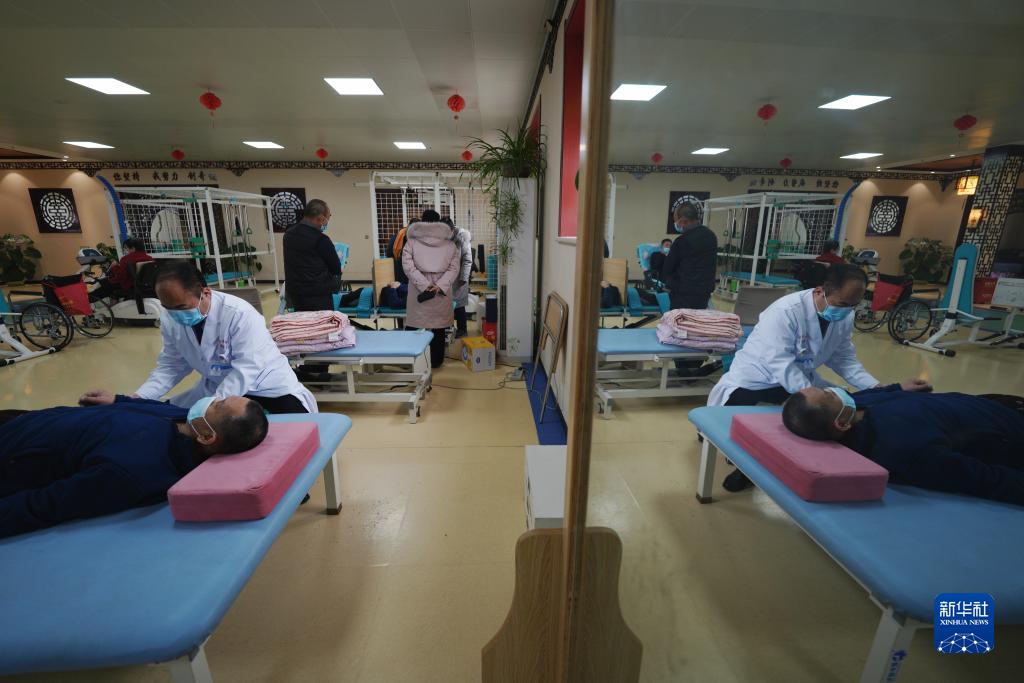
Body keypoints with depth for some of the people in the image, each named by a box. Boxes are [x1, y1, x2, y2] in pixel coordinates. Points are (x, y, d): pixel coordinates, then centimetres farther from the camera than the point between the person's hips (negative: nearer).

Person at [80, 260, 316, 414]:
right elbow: (170, 366, 0)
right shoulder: (170, 320, -6)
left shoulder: (239, 314, -26)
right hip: (216, 387, 7)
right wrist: (134, 399, -14)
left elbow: (245, 370, -28)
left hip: (265, 384, -6)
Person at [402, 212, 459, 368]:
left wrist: (425, 286, -12)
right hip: (441, 291, 1)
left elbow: (408, 267, -7)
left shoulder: (411, 242, 4)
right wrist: (439, 286, -12)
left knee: (414, 325, 8)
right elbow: (454, 269, -3)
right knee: (438, 328, 9)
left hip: (418, 289, -1)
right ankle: (436, 361, 19)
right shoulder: (450, 244, 7)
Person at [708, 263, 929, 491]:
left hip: (802, 379, 7)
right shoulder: (786, 311, -27)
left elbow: (845, 360, 3)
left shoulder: (845, 317, -3)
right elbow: (780, 365, -32)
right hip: (756, 377, -7)